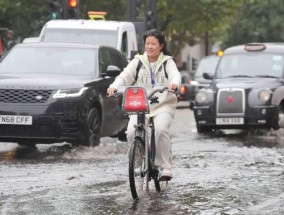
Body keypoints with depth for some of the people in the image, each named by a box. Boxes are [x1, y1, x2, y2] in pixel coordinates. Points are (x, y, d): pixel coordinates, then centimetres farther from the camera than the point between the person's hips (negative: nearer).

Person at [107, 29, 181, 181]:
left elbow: (175, 75, -10)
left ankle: (165, 167, -19)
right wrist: (114, 86, -23)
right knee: (131, 132, -21)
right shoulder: (138, 62, 13)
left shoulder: (167, 62, 9)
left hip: (163, 105, -2)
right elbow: (125, 76, -1)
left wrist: (174, 84, -35)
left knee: (161, 129, -29)